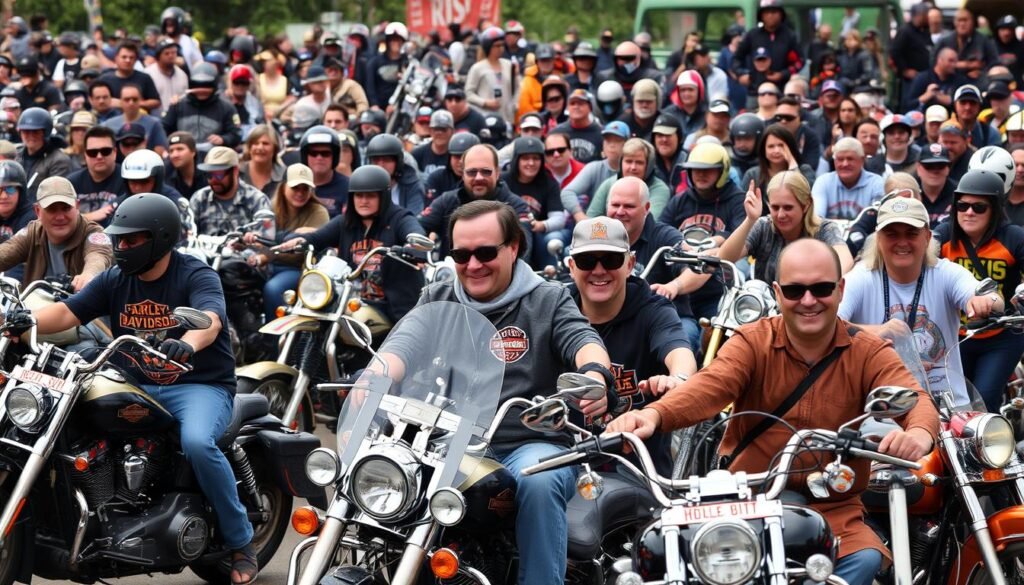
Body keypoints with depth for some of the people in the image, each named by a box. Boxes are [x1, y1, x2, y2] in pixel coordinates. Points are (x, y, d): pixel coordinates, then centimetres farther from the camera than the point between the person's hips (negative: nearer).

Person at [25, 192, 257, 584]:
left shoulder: (195, 275, -9)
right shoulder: (114, 281, 9)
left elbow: (210, 319, -29)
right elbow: (67, 312, -1)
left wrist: (187, 345, -53)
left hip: (199, 385, -6)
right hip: (137, 388, 6)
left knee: (197, 443, -35)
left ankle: (240, 543, -17)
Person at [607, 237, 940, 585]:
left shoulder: (869, 353, 2)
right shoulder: (752, 343, 1)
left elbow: (913, 397, -16)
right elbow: (709, 386, -18)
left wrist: (919, 433, -44)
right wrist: (654, 414, -42)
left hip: (835, 512, 0)